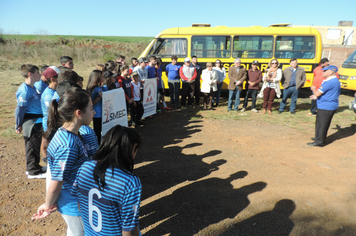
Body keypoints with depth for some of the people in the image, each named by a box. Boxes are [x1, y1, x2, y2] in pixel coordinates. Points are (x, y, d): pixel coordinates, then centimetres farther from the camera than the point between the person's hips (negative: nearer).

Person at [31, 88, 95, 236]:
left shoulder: (65, 133, -4)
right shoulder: (68, 146, -33)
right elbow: (55, 184, -24)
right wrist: (48, 206, -7)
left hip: (74, 200, 8)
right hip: (74, 205, -8)